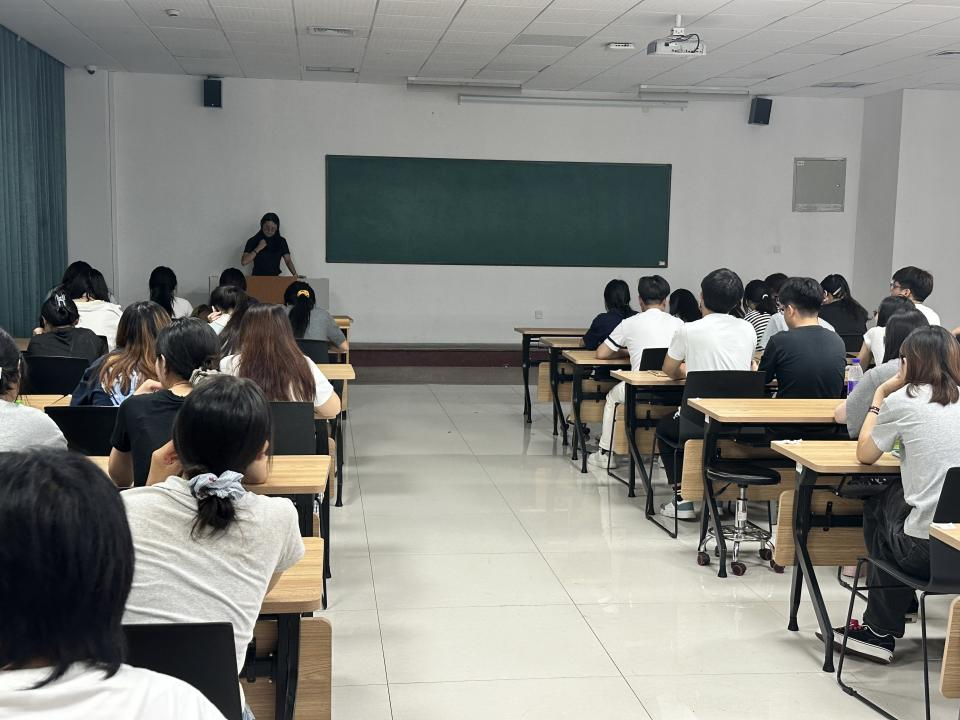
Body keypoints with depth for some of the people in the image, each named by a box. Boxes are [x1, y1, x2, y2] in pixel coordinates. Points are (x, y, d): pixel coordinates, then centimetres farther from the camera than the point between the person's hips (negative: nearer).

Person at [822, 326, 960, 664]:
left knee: (877, 506, 23)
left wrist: (880, 396, 20)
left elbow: (865, 454, 12)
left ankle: (881, 630, 29)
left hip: (927, 550, -5)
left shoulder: (903, 401, -3)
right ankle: (882, 628, 31)